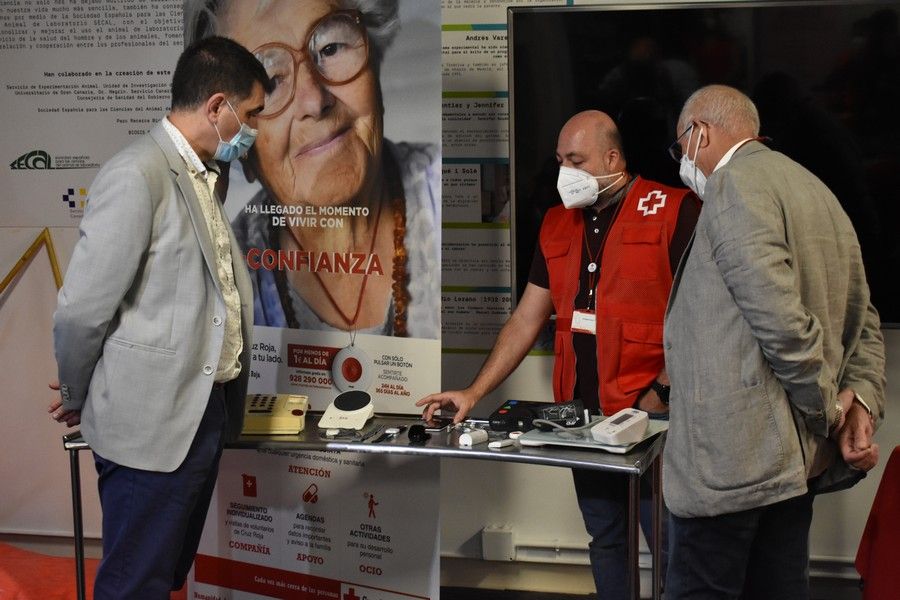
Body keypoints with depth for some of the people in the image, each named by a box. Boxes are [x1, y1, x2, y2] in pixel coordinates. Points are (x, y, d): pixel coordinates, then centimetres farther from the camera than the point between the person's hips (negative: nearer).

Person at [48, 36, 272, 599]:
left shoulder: (200, 176, 12)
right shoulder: (137, 175, -18)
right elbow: (81, 312, -17)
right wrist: (79, 399, -1)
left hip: (203, 415, 9)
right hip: (152, 425, -8)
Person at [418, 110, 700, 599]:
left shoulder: (672, 211, -7)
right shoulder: (557, 224, 13)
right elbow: (526, 320, 13)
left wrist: (662, 391, -15)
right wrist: (475, 393, 6)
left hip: (649, 413, -6)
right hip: (583, 413, 6)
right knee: (604, 541, 13)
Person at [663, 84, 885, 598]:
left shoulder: (735, 184, -12)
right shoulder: (814, 190, 18)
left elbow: (782, 320, -22)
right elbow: (864, 321, 17)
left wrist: (831, 412, -10)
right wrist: (863, 399, 2)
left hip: (730, 456, -9)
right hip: (796, 456, 9)